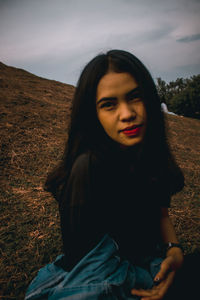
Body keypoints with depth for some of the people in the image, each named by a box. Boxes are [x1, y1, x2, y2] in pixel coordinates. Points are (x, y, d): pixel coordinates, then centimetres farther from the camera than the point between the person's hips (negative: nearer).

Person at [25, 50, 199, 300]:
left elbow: (160, 212, 5)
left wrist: (174, 250, -12)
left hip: (152, 264, 6)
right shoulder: (89, 166, -26)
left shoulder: (150, 153, -7)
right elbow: (79, 253, -20)